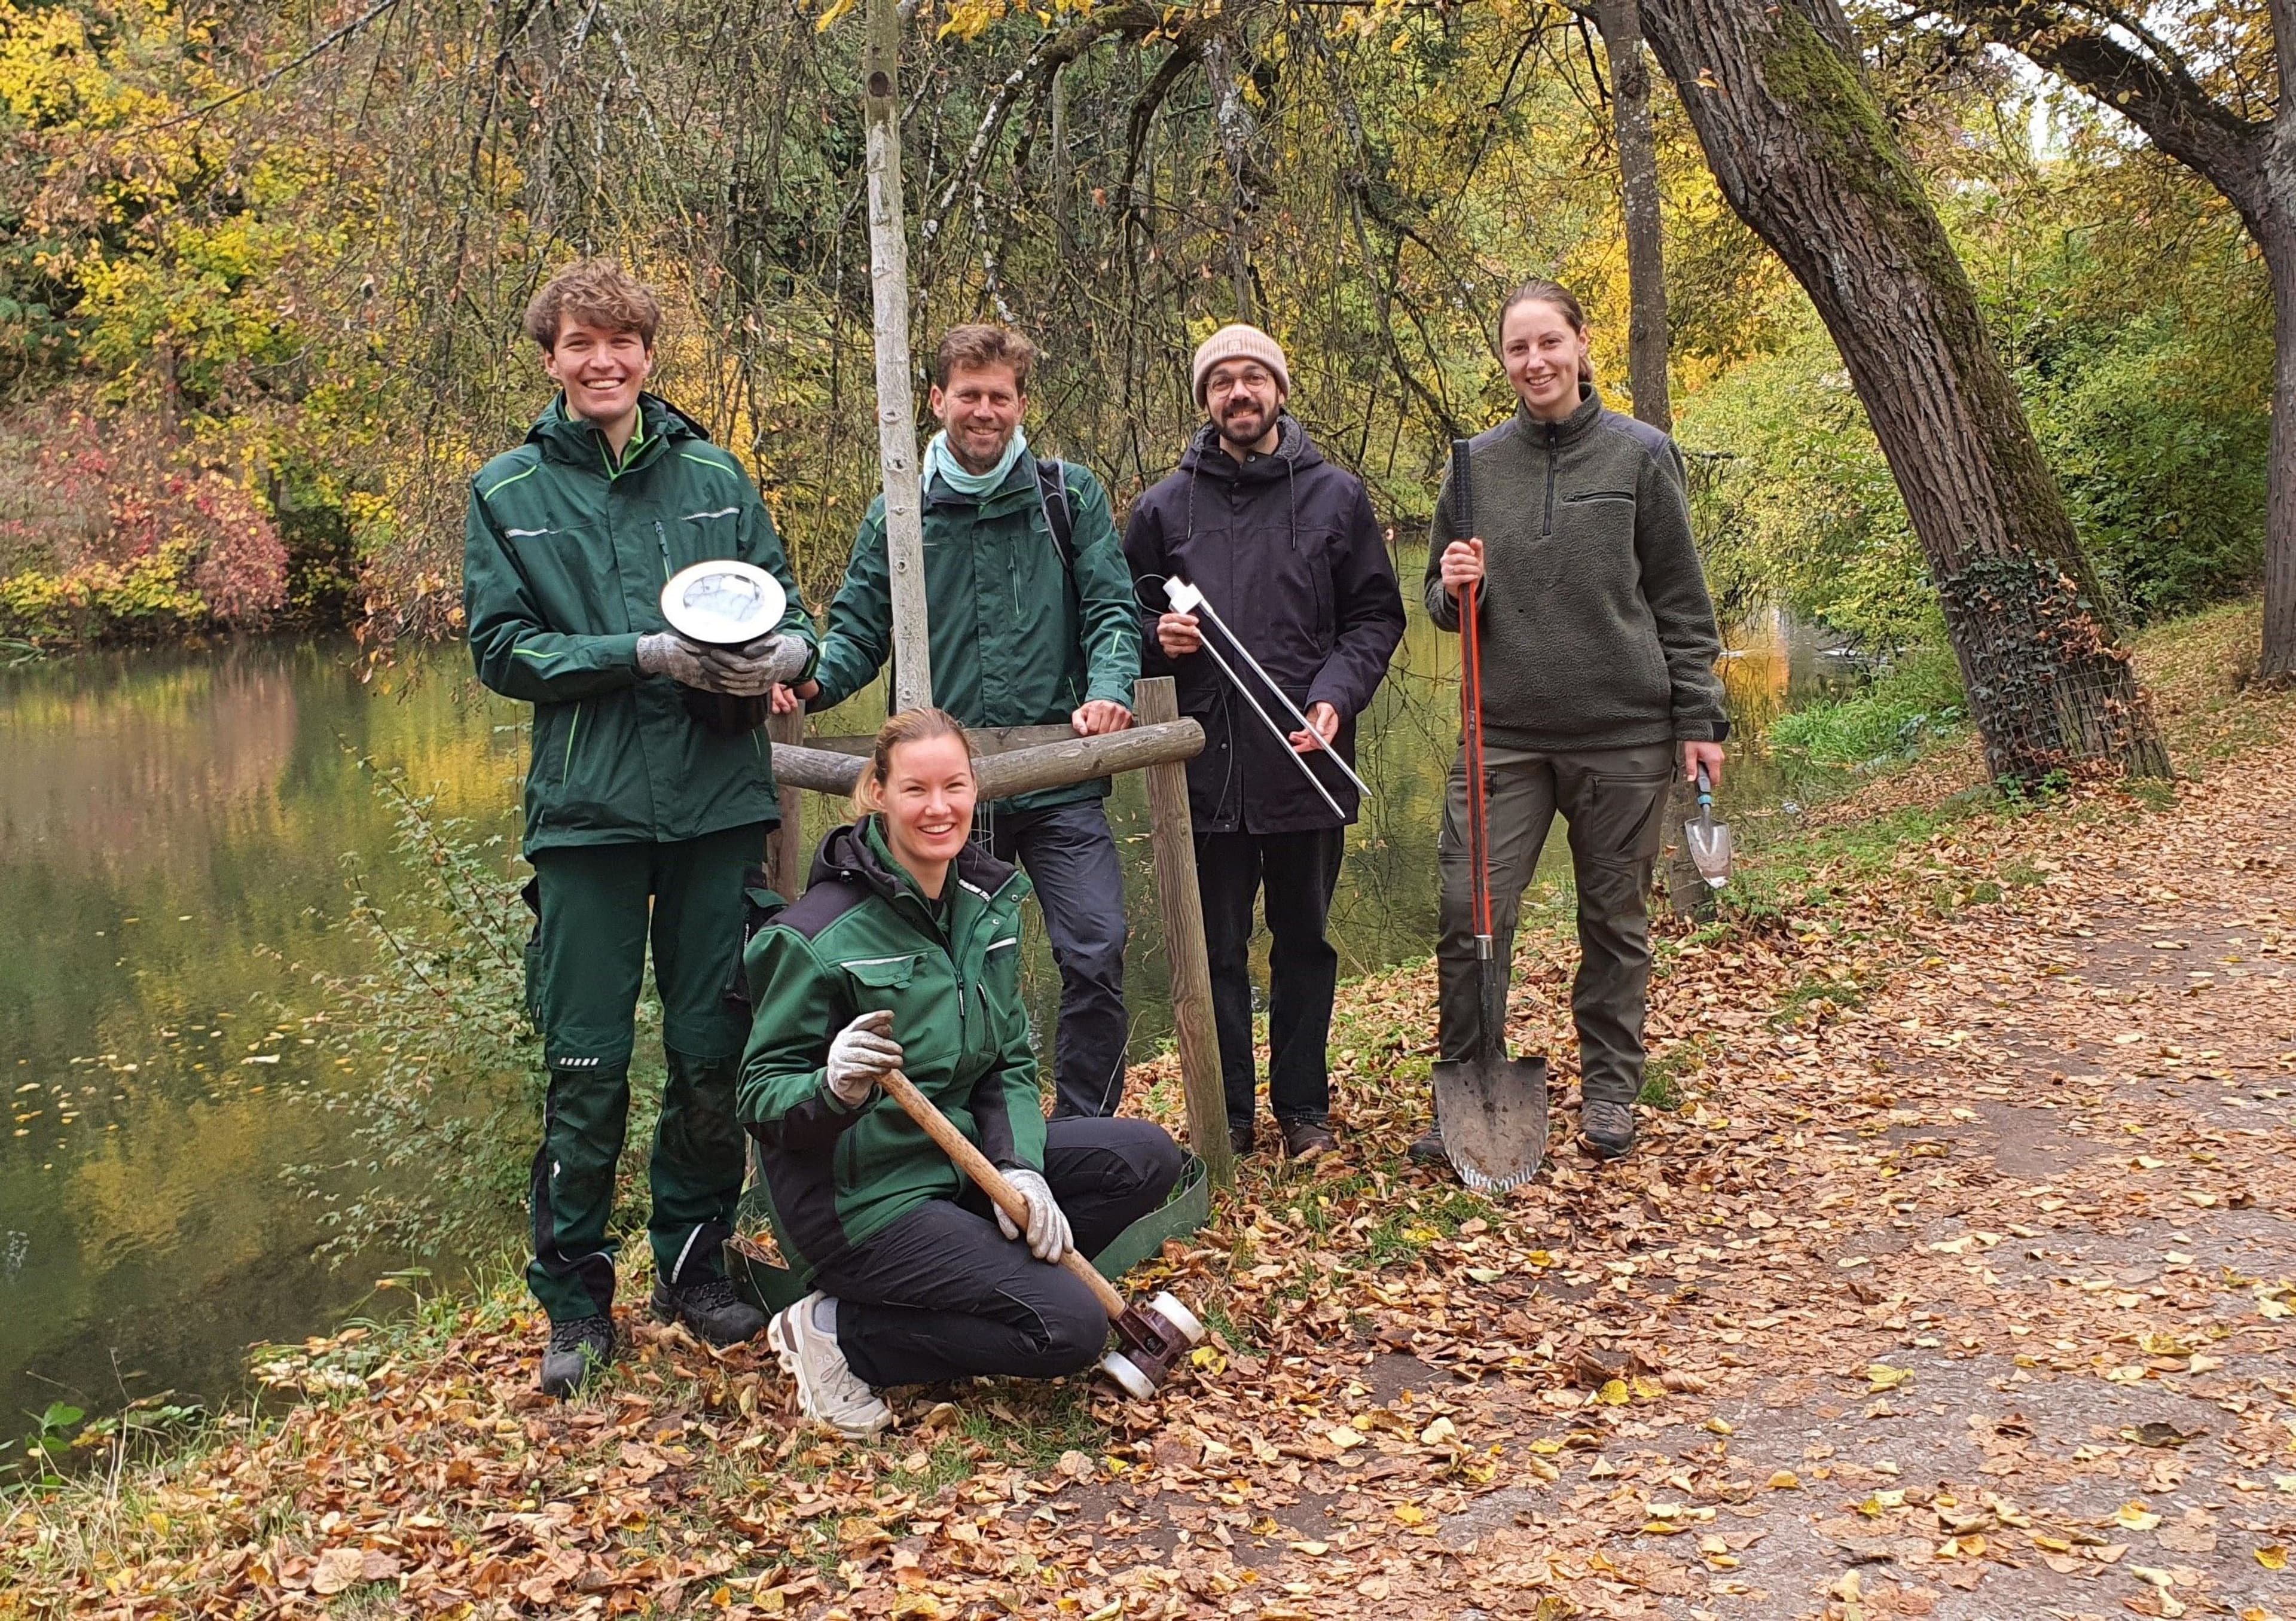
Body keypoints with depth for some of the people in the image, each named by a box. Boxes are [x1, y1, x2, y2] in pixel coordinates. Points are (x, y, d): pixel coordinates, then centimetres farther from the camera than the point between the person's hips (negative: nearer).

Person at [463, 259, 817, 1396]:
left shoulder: (714, 477, 9)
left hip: (720, 802, 2)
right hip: (587, 812, -2)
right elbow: (501, 647, -2)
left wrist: (785, 651, -13)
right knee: (587, 1067, 2)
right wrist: (647, 652, -15)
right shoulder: (508, 492, 4)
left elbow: (786, 609, 11)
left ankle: (693, 1266, 27)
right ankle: (574, 1301, 17)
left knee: (713, 1054, 9)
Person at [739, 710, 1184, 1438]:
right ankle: (836, 1332, -2)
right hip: (858, 1196, -7)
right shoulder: (821, 934, -19)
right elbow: (761, 1098, -15)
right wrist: (833, 1087, -37)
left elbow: (1011, 1061, 5)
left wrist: (1019, 1167, -12)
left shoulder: (987, 903, 1)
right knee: (1071, 1328, -16)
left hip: (958, 1157, 8)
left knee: (1148, 1158, -3)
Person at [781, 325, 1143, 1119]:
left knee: (1097, 956, -7)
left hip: (1058, 781, -1)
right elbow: (859, 630, 9)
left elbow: (1111, 609, 3)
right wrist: (815, 678, -12)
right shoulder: (898, 514, 10)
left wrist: (1109, 689, -15)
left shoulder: (1069, 495, 7)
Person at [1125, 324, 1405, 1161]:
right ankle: (1227, 1113, 17)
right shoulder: (1165, 506, 7)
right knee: (1216, 948, 6)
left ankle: (1304, 1106, 23)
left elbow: (1376, 616, 5)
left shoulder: (1336, 495, 5)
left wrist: (1337, 694, -11)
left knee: (1304, 941, 10)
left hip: (1308, 759, 0)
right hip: (1207, 761, 1)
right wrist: (1159, 638, -8)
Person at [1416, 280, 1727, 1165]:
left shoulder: (1640, 454, 0)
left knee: (1615, 919, 9)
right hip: (1506, 733, 2)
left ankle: (1610, 1088, 24)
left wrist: (1699, 718, -1)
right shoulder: (1476, 464, 7)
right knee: (1469, 913, -4)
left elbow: (1681, 600, 2)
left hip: (1624, 730, -2)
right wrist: (1455, 589, -9)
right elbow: (1444, 602, 15)